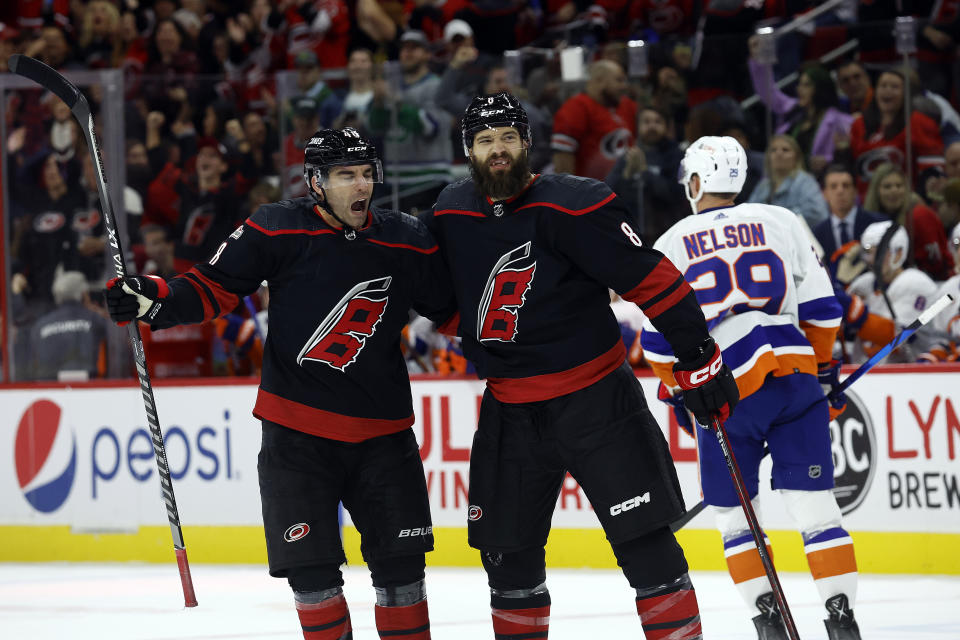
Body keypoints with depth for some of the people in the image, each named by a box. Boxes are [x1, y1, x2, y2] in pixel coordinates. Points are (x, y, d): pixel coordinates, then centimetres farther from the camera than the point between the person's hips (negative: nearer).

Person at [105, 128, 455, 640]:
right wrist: (155, 299, -17)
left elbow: (451, 309, 9)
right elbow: (215, 286, -3)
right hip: (296, 429, -2)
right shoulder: (277, 230, -6)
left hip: (381, 431, 2)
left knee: (400, 562, 3)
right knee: (310, 568, -1)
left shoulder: (407, 242, 0)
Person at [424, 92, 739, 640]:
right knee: (508, 553, 9)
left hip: (596, 399, -5)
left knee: (646, 542, -9)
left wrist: (698, 355, -14)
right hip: (510, 409, 5)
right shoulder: (452, 215, 2)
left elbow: (651, 279, -14)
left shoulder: (572, 208, -15)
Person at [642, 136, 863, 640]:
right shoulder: (781, 222, 7)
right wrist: (824, 365, 23)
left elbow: (658, 340, 6)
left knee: (734, 513, 13)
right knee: (814, 505, 2)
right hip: (795, 379, 1)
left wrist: (678, 390, 20)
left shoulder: (672, 245, 6)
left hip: (722, 391, -1)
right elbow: (820, 308, 8)